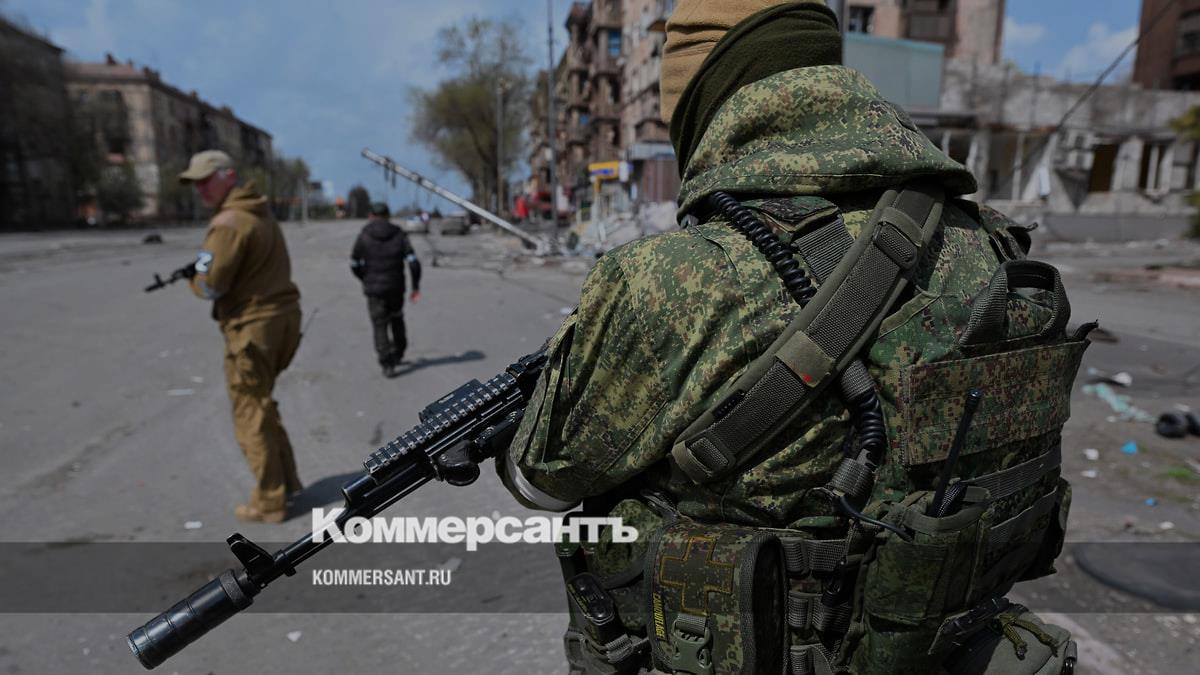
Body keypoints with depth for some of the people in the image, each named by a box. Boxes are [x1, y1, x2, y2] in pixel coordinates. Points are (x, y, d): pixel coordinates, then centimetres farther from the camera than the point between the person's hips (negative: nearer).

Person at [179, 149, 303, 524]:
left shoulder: (228, 222, -16)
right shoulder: (260, 214, 15)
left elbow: (210, 285, -16)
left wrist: (191, 276, 5)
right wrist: (205, 271, 7)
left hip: (253, 326, -9)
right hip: (281, 316, 9)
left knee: (251, 414, 2)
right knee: (262, 405, 21)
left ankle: (269, 503, 10)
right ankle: (285, 482, 27)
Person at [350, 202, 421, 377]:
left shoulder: (364, 236, -4)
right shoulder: (399, 235, -1)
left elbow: (354, 265, 1)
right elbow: (414, 262, -10)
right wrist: (416, 286, -3)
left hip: (374, 289, -2)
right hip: (396, 287, 2)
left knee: (380, 326, 3)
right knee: (396, 319, 23)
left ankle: (387, 365, -5)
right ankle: (398, 354, 37)